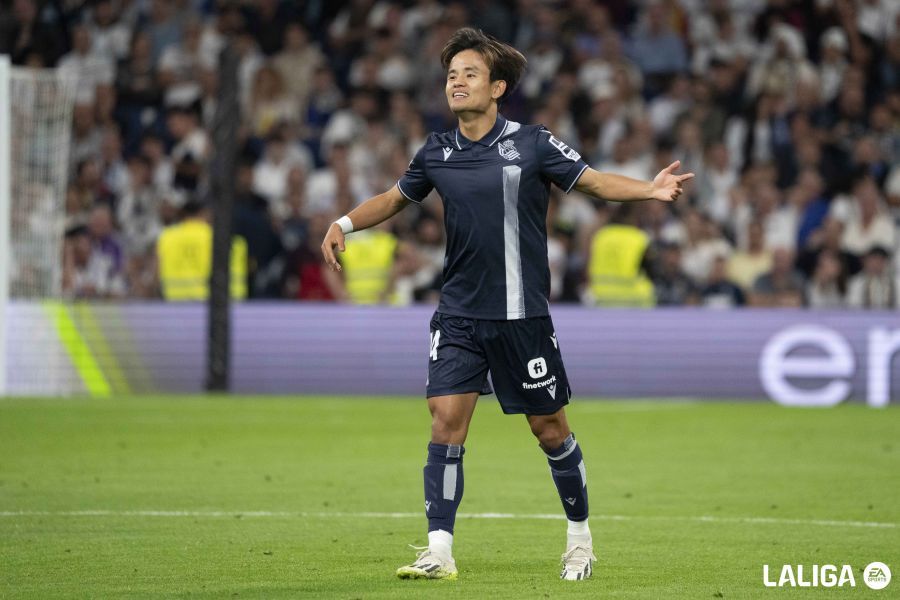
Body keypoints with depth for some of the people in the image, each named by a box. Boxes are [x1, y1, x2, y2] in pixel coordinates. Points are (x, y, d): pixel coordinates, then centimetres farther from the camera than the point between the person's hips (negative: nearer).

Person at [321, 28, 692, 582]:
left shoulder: (531, 143, -6)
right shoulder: (437, 154, 5)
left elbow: (595, 181, -2)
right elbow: (396, 198, 22)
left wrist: (650, 190, -18)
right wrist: (345, 223, 8)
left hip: (523, 315, -3)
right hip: (459, 314, 3)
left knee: (550, 427, 6)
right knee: (447, 419, -10)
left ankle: (580, 535, 26)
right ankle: (440, 553, -9)